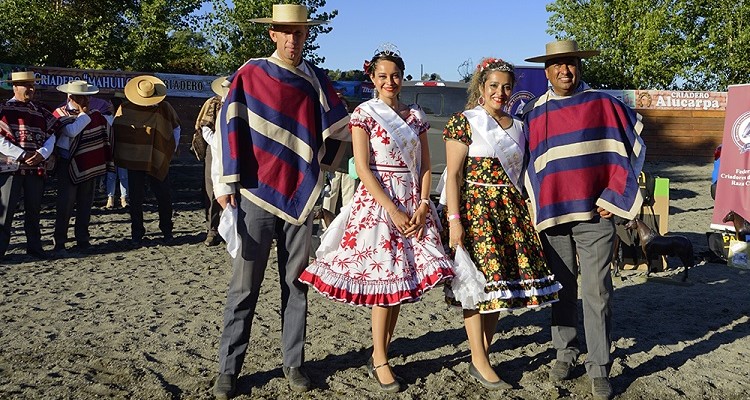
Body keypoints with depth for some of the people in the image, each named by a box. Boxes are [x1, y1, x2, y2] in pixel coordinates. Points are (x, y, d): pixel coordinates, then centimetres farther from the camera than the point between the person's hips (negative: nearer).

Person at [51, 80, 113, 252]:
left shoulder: (95, 115, 8)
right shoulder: (59, 113, -2)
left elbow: (105, 136, 12)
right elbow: (71, 131, -20)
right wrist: (83, 113, -10)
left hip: (90, 165, 3)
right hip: (67, 165, -3)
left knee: (85, 204, 8)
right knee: (66, 204, -4)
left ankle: (82, 240, 16)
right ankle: (59, 241, 4)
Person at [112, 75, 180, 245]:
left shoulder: (164, 107, -3)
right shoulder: (125, 108, -4)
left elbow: (176, 128, 10)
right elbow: (115, 131, 5)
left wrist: (171, 151, 6)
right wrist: (119, 155, 1)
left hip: (159, 162, 0)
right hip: (134, 161, 0)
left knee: (163, 196, 3)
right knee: (136, 199, 3)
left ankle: (167, 231, 18)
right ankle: (137, 234, 11)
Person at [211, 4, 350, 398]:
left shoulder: (316, 79, 8)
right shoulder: (249, 74, 0)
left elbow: (337, 129, 15)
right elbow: (229, 130, -3)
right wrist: (226, 184, -6)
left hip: (300, 196, 3)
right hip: (255, 194, -3)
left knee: (296, 285, 9)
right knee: (244, 288, 1)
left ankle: (293, 363, 20)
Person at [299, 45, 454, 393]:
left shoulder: (416, 116, 12)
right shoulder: (364, 114, -2)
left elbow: (425, 165, 10)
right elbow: (363, 167, -9)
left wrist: (423, 206, -5)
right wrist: (392, 210, -16)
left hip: (413, 204, 5)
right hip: (377, 201, -5)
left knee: (403, 279, 5)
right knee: (384, 278, -5)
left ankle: (380, 353, 19)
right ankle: (380, 361, 7)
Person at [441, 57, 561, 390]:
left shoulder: (517, 126, 15)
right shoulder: (465, 122, -4)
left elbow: (520, 173, 18)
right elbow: (453, 175, -10)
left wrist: (526, 211, 12)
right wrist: (454, 219, -17)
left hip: (510, 209, 6)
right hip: (475, 208, -6)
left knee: (501, 282, 6)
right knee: (480, 281, -6)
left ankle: (483, 355, 17)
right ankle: (479, 363, 4)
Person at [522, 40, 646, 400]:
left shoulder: (603, 104, 3)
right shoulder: (533, 113, 9)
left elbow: (630, 148, 3)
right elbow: (525, 165, 15)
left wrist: (613, 198, -2)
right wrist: (535, 207, 8)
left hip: (594, 213, -2)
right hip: (552, 214, 2)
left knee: (596, 292, -3)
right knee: (562, 288, 11)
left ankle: (599, 368, 7)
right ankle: (564, 353, 25)